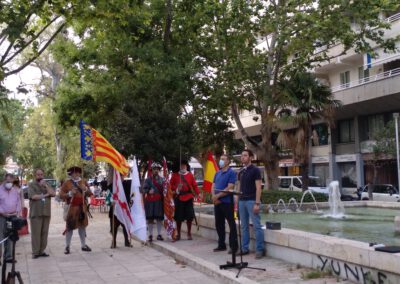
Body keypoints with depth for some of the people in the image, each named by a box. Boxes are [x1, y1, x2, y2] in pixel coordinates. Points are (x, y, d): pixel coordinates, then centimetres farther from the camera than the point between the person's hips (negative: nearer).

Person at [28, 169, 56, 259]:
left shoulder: (46, 184, 16)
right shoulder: (31, 185, 2)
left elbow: (53, 193, 1)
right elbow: (33, 196, -13)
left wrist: (45, 186, -8)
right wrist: (45, 195, -4)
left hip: (46, 212, 4)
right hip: (36, 213, -4)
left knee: (44, 233, 4)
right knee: (36, 233, -5)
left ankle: (42, 251, 10)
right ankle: (35, 252, -1)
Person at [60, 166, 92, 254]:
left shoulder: (83, 182, 8)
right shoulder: (67, 183, -3)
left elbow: (90, 193, 10)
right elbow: (61, 194, -6)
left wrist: (86, 190, -10)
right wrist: (69, 194, -21)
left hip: (82, 207, 4)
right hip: (72, 207, -4)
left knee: (82, 226, 11)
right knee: (70, 226, -3)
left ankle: (83, 245, 20)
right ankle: (67, 247, 5)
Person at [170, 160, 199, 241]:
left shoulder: (190, 175, 6)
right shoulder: (175, 175, 5)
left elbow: (194, 185, 4)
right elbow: (171, 184, 4)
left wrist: (197, 193, -4)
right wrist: (176, 189, -14)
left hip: (188, 197, 1)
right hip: (179, 198, -1)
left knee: (189, 216, 2)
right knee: (178, 217, 4)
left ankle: (189, 233, 15)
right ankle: (178, 234, 15)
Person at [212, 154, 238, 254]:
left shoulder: (231, 173, -7)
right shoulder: (217, 173, 15)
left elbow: (229, 188, -15)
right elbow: (213, 186, 12)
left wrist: (218, 196, -14)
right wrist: (214, 196, -7)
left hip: (227, 202, -8)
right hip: (217, 202, 8)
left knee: (231, 224, -2)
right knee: (219, 224, 13)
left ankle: (234, 246, 2)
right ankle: (221, 245, 23)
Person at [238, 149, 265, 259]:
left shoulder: (255, 170, -6)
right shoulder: (241, 171, 14)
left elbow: (258, 188, -11)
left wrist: (257, 203, -17)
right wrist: (237, 201, 11)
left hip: (251, 201, -7)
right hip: (242, 201, 7)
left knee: (257, 226, -4)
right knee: (244, 226, 10)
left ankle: (260, 249, 1)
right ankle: (244, 248, 16)